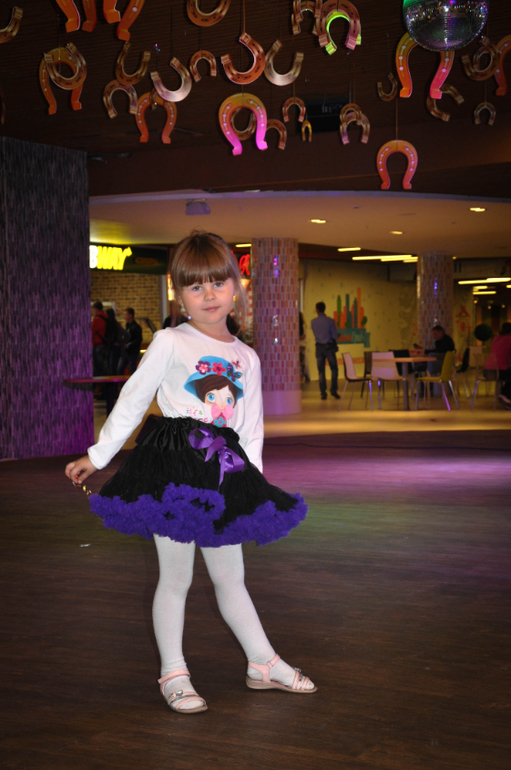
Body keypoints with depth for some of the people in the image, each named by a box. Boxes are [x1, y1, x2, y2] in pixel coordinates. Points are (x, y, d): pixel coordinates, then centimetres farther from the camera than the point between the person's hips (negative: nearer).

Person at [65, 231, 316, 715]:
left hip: (224, 475, 4)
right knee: (176, 577, 1)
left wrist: (250, 486, 8)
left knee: (230, 577, 14)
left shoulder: (246, 358, 11)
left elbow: (251, 430, 14)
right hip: (174, 469, -4)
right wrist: (97, 456, 1)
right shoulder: (170, 343, -3)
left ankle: (263, 663, 26)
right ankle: (173, 674, 14)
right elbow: (132, 401, 0)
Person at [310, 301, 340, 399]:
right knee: (334, 369, 10)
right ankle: (333, 390, 2)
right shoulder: (330, 321, -9)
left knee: (321, 371, 6)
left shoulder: (313, 322, -3)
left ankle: (323, 393, 4)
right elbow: (334, 335, -6)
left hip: (319, 347, 2)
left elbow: (315, 334, 8)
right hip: (329, 346, -2)